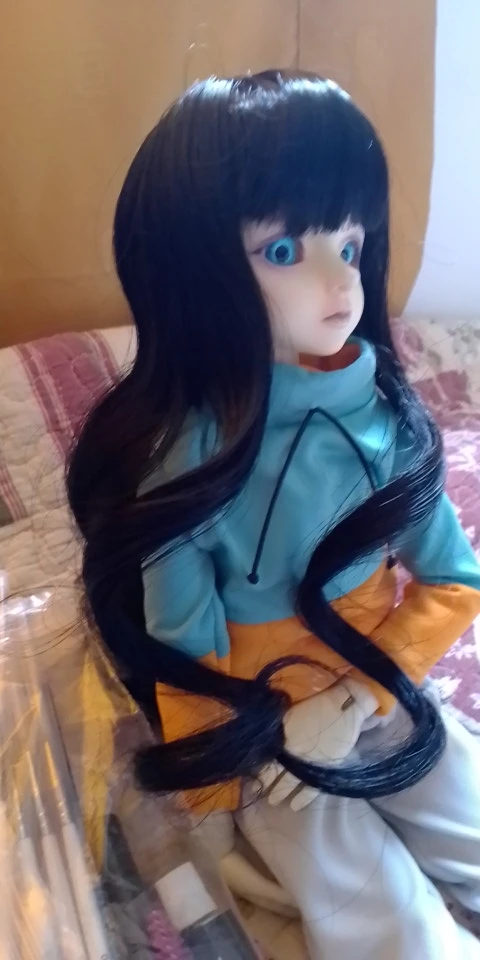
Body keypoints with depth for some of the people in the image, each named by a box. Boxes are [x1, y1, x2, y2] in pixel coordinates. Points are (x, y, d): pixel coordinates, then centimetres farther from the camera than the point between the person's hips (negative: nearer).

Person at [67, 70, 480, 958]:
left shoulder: (386, 412, -10)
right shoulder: (188, 445, -23)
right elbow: (185, 652, -14)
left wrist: (360, 696, -16)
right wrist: (265, 754, -4)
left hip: (387, 700, 4)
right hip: (265, 733, -3)